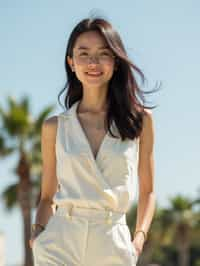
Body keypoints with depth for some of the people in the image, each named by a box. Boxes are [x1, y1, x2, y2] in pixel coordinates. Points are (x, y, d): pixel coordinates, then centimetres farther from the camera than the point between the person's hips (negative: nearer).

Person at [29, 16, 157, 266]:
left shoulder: (140, 120, 7)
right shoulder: (55, 127, 9)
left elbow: (147, 191, 14)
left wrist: (139, 238, 1)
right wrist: (38, 231, -1)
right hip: (60, 243, 0)